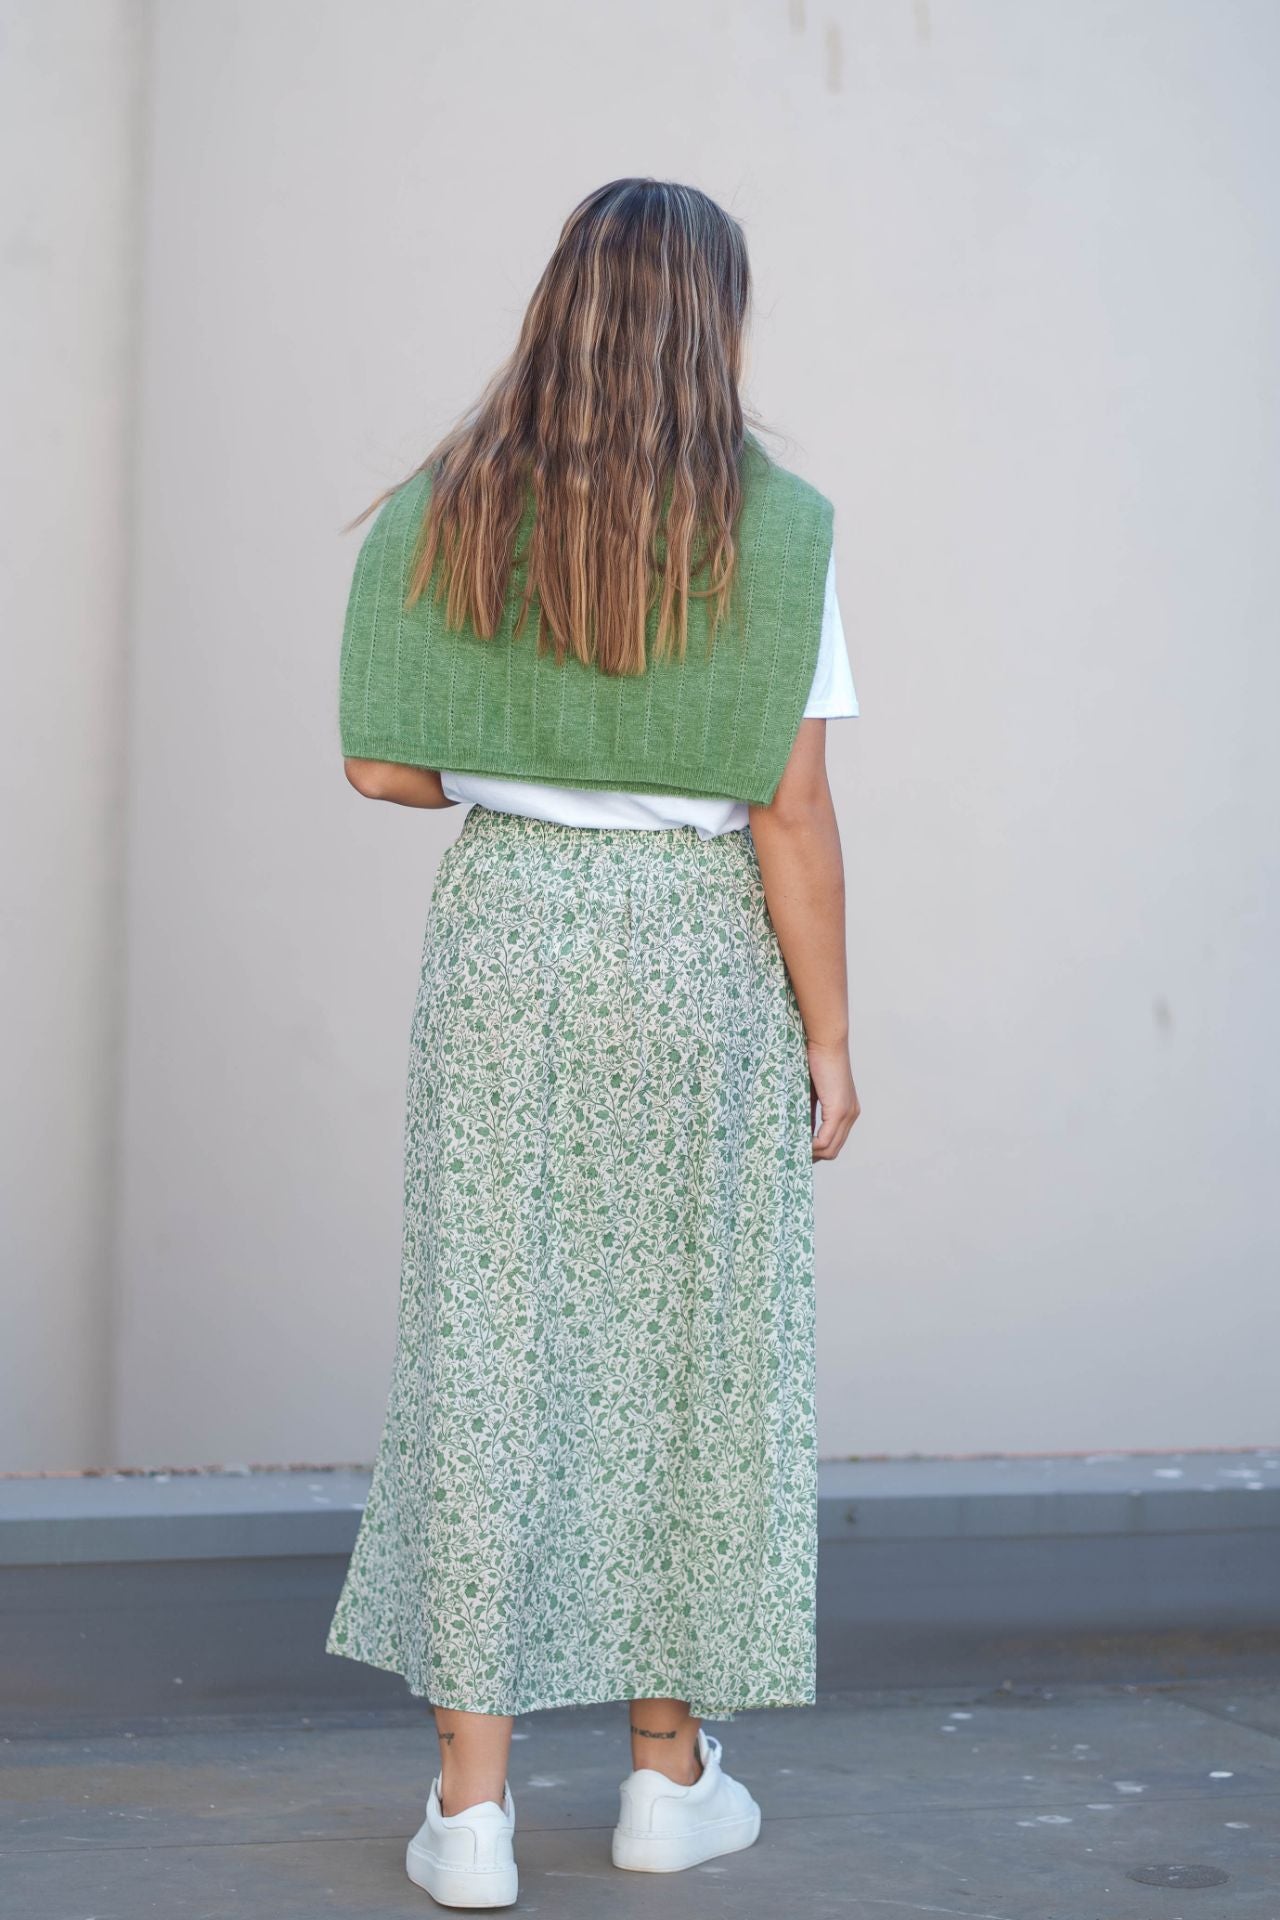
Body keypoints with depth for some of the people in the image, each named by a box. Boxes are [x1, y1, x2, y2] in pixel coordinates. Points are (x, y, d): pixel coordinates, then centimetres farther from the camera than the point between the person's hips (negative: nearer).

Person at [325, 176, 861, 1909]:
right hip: (701, 953, -2)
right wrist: (830, 1043, -2)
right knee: (691, 1353, 11)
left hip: (505, 934, 2)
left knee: (485, 1349, 5)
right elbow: (793, 813, -11)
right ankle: (669, 1769, 22)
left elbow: (380, 762, 0)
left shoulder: (454, 509, -1)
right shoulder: (769, 527, -9)